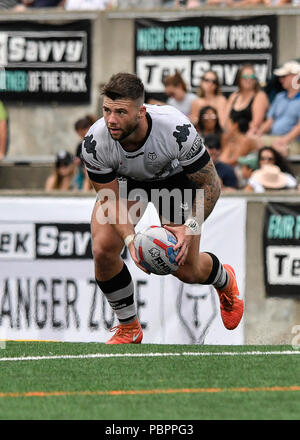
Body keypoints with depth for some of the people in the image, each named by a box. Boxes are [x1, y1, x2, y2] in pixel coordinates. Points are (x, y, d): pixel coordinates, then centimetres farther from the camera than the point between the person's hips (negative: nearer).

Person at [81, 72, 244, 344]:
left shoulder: (176, 129, -40)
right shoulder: (94, 143, -34)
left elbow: (210, 184, -26)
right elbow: (112, 201, -21)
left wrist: (190, 228, -37)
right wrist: (130, 239, -38)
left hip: (175, 175, -1)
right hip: (124, 179, 2)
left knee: (187, 271, -2)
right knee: (103, 250, -20)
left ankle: (225, 280, 38)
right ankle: (128, 328, 3)